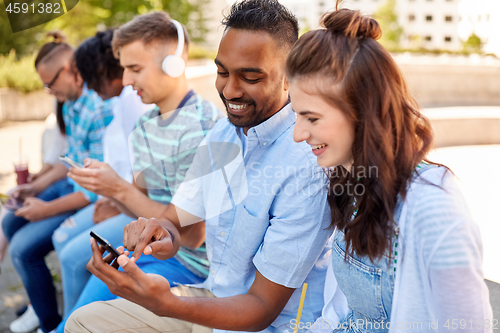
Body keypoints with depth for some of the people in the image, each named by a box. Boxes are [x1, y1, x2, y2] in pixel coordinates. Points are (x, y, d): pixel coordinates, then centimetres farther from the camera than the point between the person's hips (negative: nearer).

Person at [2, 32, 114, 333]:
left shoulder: (102, 112, -28)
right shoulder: (70, 106, 3)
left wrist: (48, 209, -19)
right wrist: (36, 187, 11)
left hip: (92, 202, -10)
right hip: (71, 184, 10)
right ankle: (40, 301, 32)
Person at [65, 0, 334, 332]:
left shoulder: (307, 164, -26)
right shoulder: (221, 134, 1)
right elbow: (192, 227, 5)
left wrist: (164, 303, -37)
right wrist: (167, 231, -20)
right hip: (215, 295, 7)